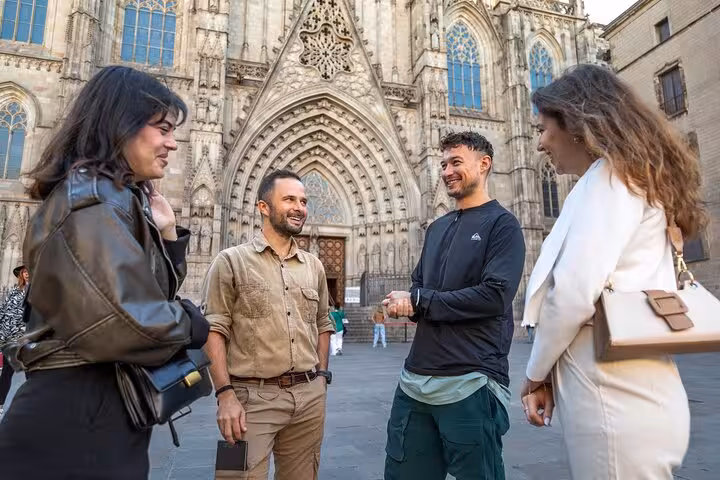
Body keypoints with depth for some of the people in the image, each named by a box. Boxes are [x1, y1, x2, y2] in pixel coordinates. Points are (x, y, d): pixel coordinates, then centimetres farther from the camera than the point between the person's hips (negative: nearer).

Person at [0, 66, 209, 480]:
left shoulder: (122, 197, 11)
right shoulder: (92, 198, -19)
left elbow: (157, 293, 15)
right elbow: (127, 322, -31)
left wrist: (166, 233, -1)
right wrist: (192, 325, -11)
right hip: (77, 417, -9)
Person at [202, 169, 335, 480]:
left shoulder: (314, 266, 10)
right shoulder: (231, 261, -4)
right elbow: (214, 329, -8)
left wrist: (321, 375, 10)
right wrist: (225, 393, -14)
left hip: (309, 395, 5)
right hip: (252, 396, -4)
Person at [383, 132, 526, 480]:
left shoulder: (502, 224, -5)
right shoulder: (437, 228, 16)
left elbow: (495, 296, -18)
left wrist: (419, 302, -12)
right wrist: (404, 302, -6)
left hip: (471, 382, -7)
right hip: (416, 378, 7)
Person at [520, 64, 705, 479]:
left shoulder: (609, 175, -10)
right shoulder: (634, 176, 19)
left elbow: (574, 293, -21)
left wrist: (536, 374, -5)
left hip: (615, 393, -9)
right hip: (628, 389, 9)